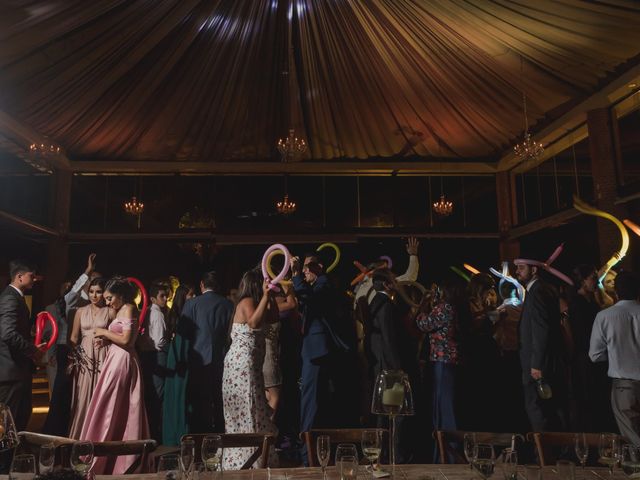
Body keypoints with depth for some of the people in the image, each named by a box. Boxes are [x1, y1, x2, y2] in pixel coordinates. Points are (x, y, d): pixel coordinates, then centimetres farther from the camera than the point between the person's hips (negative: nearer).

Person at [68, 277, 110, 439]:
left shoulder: (110, 312, 3)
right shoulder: (81, 311, 9)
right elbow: (74, 338, 9)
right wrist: (71, 360, 0)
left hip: (102, 358, -2)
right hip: (83, 358, 2)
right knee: (83, 398, 3)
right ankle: (80, 436, 14)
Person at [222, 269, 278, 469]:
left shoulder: (254, 302, 16)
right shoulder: (247, 302, -12)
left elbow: (274, 317, 18)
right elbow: (254, 322, -30)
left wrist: (270, 295, 11)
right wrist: (265, 295, -26)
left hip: (247, 363, 10)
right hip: (242, 362, -10)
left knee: (243, 409, 14)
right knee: (248, 408, -6)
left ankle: (237, 459, 22)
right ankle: (248, 460, 1)